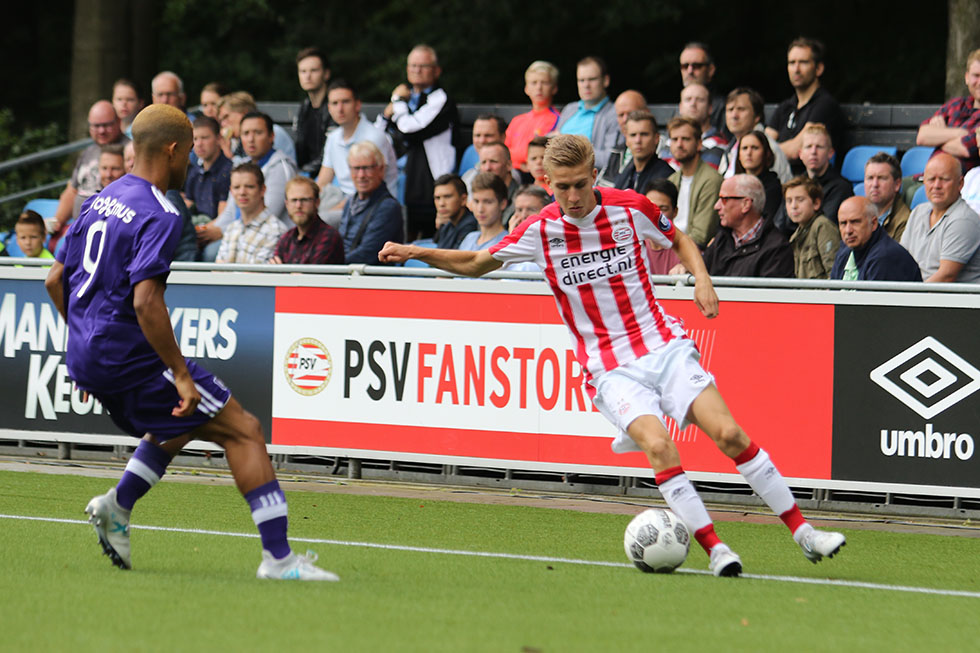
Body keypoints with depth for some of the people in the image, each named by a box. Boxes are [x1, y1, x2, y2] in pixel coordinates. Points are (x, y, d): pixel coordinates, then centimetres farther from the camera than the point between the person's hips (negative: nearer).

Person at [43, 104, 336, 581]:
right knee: (244, 431, -3)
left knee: (184, 422, 30)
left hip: (87, 359, 9)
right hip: (131, 357, -9)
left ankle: (117, 505, 15)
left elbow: (55, 280, 18)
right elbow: (146, 301, -26)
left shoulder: (100, 202, 12)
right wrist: (180, 374, -22)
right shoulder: (159, 216, -15)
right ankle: (278, 557, -11)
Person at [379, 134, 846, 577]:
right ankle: (714, 549, -19)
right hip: (611, 368, -1)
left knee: (729, 434, -12)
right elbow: (476, 264, 11)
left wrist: (701, 278, -1)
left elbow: (679, 240, 17)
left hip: (663, 345, 1)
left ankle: (802, 532, -1)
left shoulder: (630, 208, -2)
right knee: (658, 445, -27)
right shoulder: (540, 230, -2)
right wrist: (416, 252, -1)